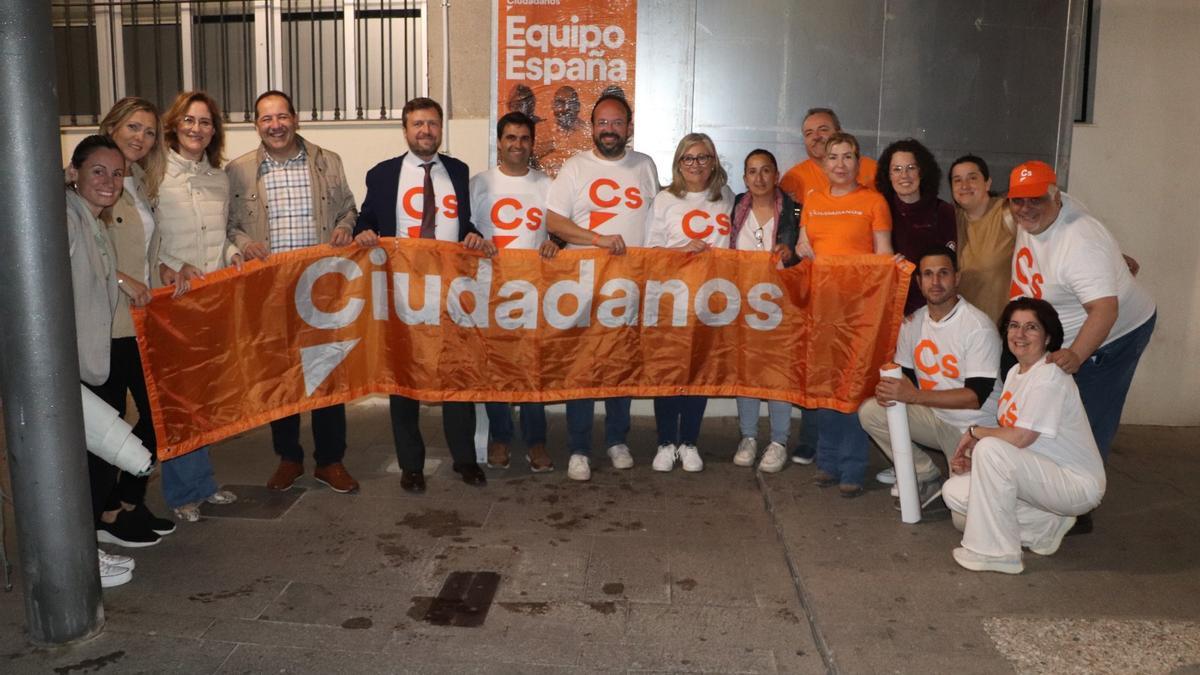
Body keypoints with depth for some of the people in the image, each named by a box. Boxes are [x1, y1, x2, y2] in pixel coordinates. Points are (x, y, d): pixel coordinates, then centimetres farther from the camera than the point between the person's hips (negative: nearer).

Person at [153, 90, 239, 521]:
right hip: (171, 297, -5)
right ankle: (186, 491, 15)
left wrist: (232, 253, 0)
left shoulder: (218, 178, 12)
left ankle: (201, 482, 27)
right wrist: (166, 266, -22)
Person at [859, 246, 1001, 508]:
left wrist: (914, 395, -30)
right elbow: (904, 374, 8)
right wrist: (889, 388, -18)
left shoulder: (979, 327, -18)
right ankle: (926, 479, 1)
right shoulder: (913, 324, 2)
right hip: (933, 418, 6)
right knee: (870, 411, -12)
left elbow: (976, 396, -22)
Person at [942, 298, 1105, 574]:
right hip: (1042, 475, 9)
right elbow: (1006, 433, 10)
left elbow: (1020, 438, -25)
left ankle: (997, 552, -19)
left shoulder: (1050, 376, -20)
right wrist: (974, 460, -6)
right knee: (955, 492, -4)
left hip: (1078, 484, -9)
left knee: (990, 448, -31)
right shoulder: (1015, 372, 9)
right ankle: (1047, 524, 6)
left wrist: (975, 431, -9)